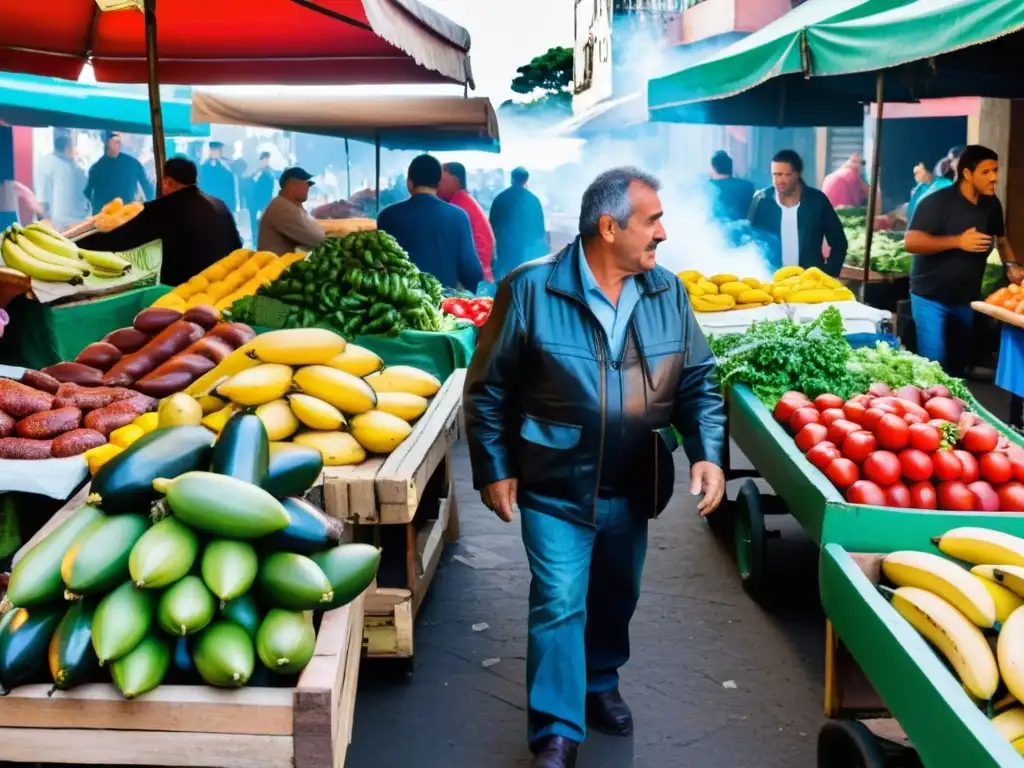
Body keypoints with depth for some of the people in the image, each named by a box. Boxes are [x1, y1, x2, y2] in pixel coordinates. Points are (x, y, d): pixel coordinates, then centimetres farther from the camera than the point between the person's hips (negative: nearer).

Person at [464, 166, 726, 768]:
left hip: (632, 489, 5)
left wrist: (708, 452, -9)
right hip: (556, 489, -4)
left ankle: (600, 684, 45)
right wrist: (493, 470, -7)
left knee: (616, 598, 21)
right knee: (560, 605, -5)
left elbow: (699, 381, 4)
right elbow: (488, 389, -7)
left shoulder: (668, 293, -3)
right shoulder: (532, 290, -15)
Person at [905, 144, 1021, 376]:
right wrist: (958, 241, -30)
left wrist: (1011, 265, 0)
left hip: (966, 299, 7)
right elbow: (910, 242, -25)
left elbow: (1001, 239, 19)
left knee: (958, 364, 16)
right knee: (933, 363, -11)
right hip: (931, 298, -6)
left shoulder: (991, 204, 3)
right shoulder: (937, 202, -17)